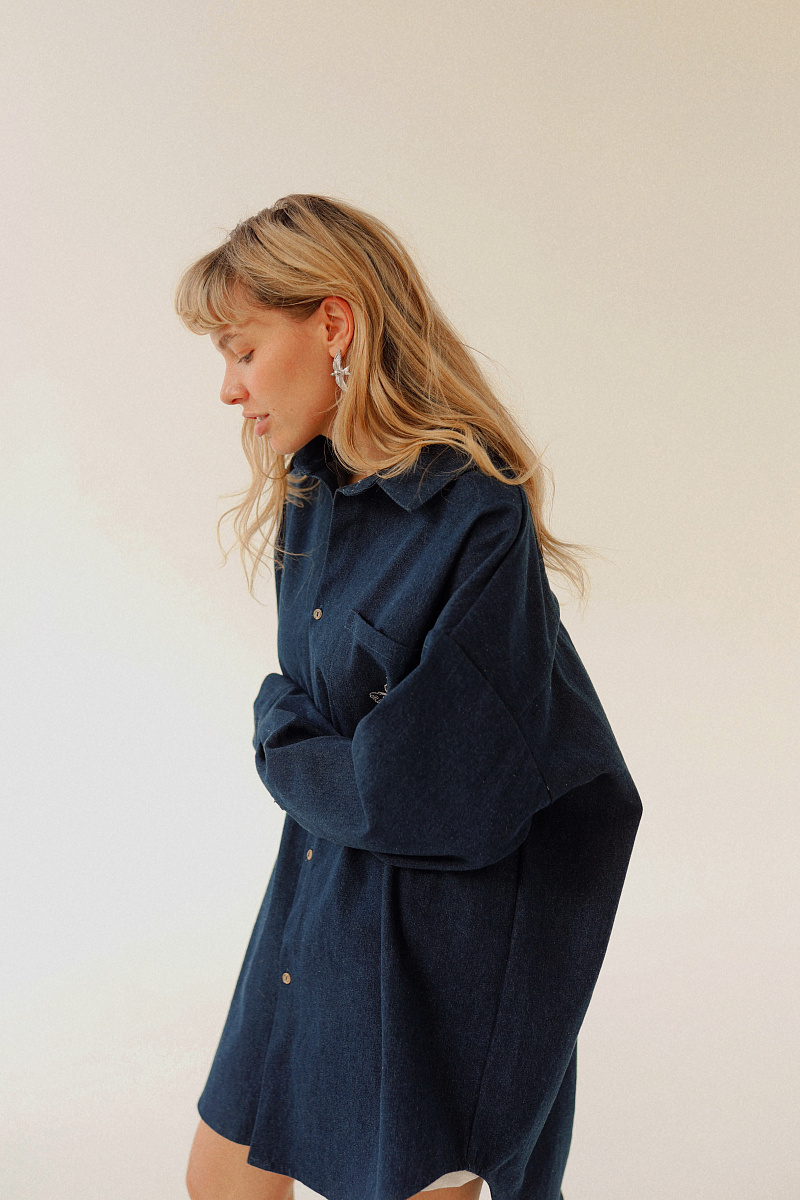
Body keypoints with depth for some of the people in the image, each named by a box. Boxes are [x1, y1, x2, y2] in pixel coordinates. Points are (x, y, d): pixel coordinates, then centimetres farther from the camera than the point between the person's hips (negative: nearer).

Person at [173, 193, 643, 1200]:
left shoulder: (477, 520, -23)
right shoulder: (312, 495, 2)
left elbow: (437, 798, -24)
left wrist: (294, 764, -7)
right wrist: (312, 750, -12)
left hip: (442, 945, -7)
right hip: (317, 906, 8)